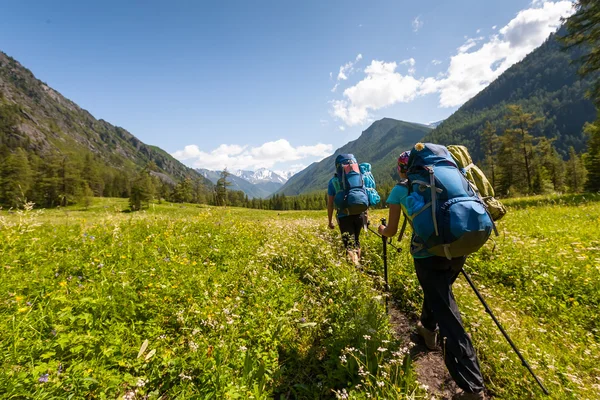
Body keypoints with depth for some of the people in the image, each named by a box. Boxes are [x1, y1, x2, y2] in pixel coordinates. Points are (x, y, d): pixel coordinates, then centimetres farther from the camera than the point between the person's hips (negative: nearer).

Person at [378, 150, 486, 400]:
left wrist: (382, 230, 31)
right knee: (438, 291, 31)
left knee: (449, 318, -1)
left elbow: (392, 231, 9)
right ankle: (428, 329, 52)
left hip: (428, 252, -6)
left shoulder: (399, 190, 6)